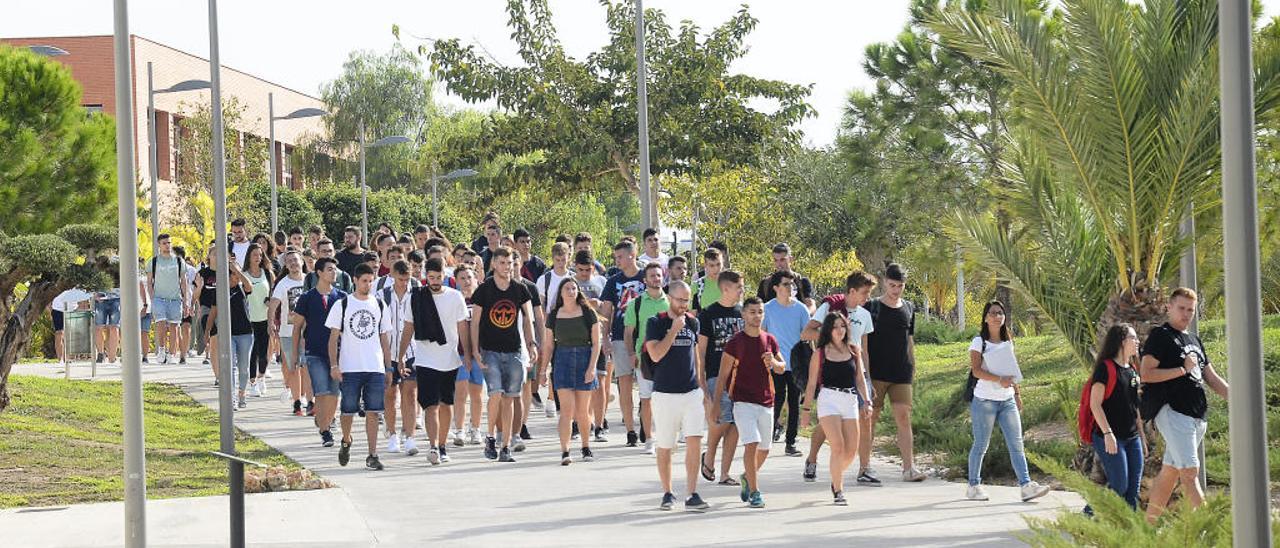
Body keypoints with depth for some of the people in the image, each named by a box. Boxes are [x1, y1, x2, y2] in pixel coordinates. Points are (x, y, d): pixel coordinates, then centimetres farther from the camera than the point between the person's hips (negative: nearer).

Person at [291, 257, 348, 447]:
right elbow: (297, 327, 7)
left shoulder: (342, 297, 6)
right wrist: (295, 354, 4)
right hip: (314, 353, -2)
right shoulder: (307, 298, 1)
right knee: (322, 393, -11)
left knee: (333, 393, 2)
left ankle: (324, 422, 20)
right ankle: (324, 431, -5)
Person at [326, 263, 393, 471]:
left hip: (375, 368, 2)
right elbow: (333, 337, 1)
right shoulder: (342, 305, 1)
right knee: (348, 410, 2)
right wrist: (334, 365, -8)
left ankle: (372, 455, 0)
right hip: (349, 368, -2)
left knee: (373, 412, -3)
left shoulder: (379, 306, 10)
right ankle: (346, 442, 30)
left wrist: (389, 368, 10)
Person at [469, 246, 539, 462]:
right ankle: (490, 438, 2)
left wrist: (531, 343, -1)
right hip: (490, 351, -3)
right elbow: (475, 322, 1)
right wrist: (475, 351, -7)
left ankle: (506, 447, 7)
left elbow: (527, 318, 12)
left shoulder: (520, 290, 6)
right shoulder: (484, 290, -1)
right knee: (496, 394, -18)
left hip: (513, 351, 3)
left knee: (509, 398, 3)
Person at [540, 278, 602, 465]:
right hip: (562, 360, 0)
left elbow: (596, 343, 0)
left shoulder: (588, 313, 1)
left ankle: (586, 447, 25)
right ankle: (564, 452, -14)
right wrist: (543, 371, 8)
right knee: (567, 408, -11)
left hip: (584, 359, 0)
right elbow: (548, 345, 11)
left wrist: (592, 367, -9)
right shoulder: (554, 316, 6)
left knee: (582, 412, 4)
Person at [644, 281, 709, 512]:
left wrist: (703, 390, 17)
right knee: (664, 447, 5)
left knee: (695, 441, -10)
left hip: (692, 392, 3)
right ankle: (667, 494, 19)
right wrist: (674, 330, -17)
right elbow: (655, 355, -15)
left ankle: (692, 495, -9)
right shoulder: (656, 323, -3)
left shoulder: (692, 322, 11)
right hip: (665, 393, -3)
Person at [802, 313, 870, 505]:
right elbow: (812, 383, 5)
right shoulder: (820, 353, 3)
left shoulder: (854, 351, 12)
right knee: (838, 447, -15)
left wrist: (866, 401, 1)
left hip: (850, 401, 4)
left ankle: (836, 480, 30)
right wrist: (807, 408, 2)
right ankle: (838, 491, -7)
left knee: (851, 451, 2)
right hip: (829, 399, -4)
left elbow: (860, 379, 13)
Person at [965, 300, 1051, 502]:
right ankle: (974, 486, 13)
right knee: (981, 445, 1)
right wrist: (999, 379, -27)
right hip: (985, 400, -5)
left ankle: (1026, 485, -11)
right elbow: (976, 370, -14)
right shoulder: (979, 342, -4)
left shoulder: (1008, 342, 14)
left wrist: (1017, 394, 18)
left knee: (1016, 444, -4)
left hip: (1007, 400, 5)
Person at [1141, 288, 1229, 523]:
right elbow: (1146, 374, -12)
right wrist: (1183, 369, -13)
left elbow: (1212, 378, 23)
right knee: (1190, 472, -16)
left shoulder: (1194, 341, 23)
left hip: (1197, 416, 8)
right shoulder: (1160, 336, -2)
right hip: (1173, 412, -8)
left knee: (1169, 473, 11)